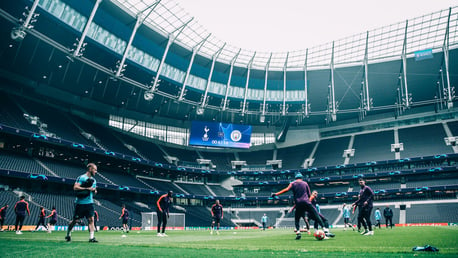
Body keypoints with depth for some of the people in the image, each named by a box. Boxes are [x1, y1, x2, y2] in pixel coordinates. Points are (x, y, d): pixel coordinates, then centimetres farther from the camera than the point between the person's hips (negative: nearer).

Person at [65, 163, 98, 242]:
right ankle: (68, 234, 30)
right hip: (80, 202, -5)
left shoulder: (93, 180, 15)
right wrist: (87, 188, -22)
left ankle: (91, 237, -7)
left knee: (91, 219, -6)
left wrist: (94, 190, -2)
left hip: (90, 203, 5)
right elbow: (75, 187, -17)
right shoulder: (81, 177, -7)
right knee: (75, 220, 6)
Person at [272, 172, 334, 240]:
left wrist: (276, 194, -7)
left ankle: (298, 232, -7)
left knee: (296, 219, 14)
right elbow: (309, 194, 14)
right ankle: (326, 231, -8)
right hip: (307, 202, 0)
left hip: (298, 204, 0)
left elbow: (286, 189, -6)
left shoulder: (292, 184, 11)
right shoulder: (305, 183, 14)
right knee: (317, 217, 0)